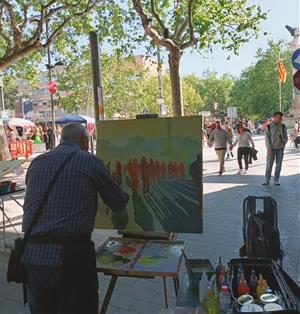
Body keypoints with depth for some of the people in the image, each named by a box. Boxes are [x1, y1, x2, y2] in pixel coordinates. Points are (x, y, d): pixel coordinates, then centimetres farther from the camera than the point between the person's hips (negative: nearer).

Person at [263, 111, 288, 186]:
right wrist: (269, 148, -11)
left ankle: (276, 180, 15)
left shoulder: (283, 126, 5)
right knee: (269, 165, -1)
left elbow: (285, 137, 12)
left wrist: (284, 142, -9)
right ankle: (267, 180, 8)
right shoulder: (268, 126, -4)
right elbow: (267, 138, -5)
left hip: (280, 149, 3)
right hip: (272, 149, -3)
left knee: (279, 165, 6)